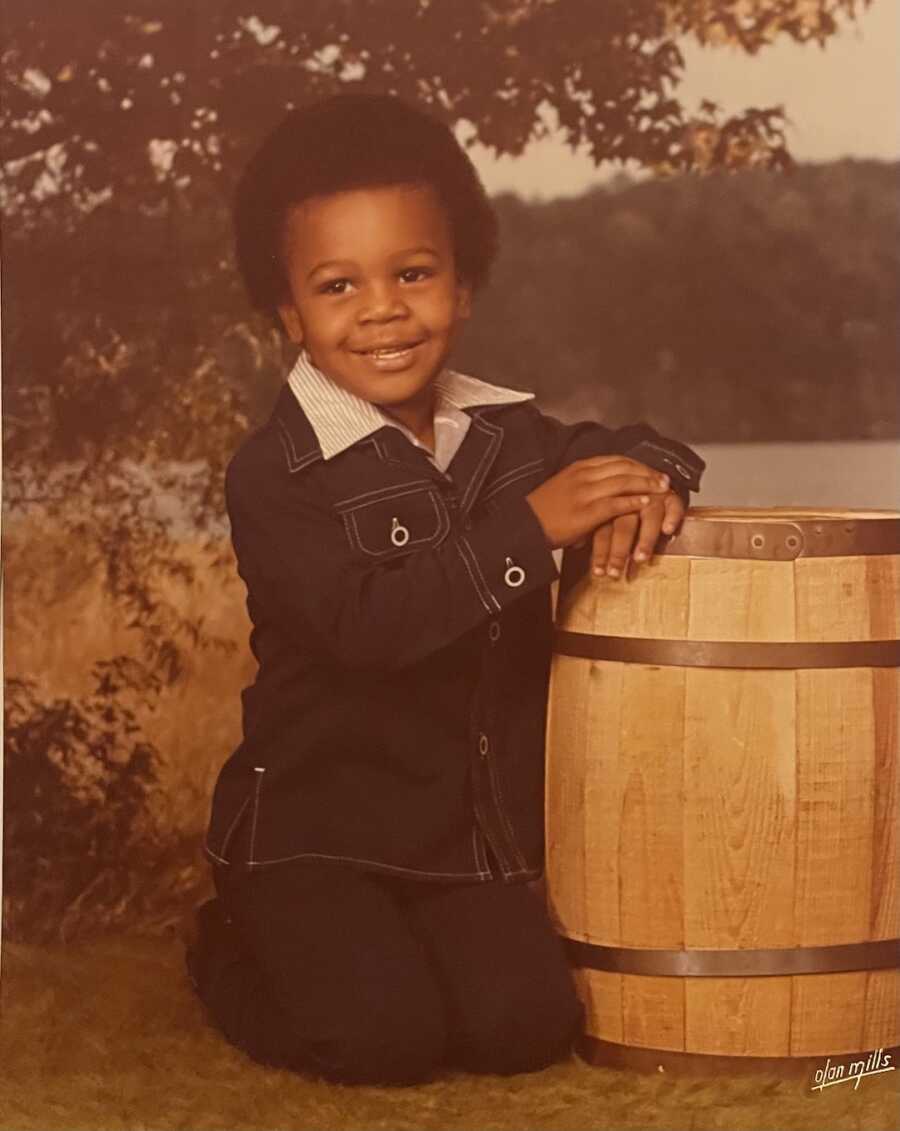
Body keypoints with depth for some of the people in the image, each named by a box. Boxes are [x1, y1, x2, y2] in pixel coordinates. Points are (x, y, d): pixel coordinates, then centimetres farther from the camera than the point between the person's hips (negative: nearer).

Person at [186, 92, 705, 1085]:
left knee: (525, 1024, -13)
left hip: (476, 827, 5)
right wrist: (531, 529, -31)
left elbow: (624, 449, 20)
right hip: (314, 826, -5)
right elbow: (364, 625, -26)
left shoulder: (508, 437, 5)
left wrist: (649, 485, -7)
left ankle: (392, 951, 18)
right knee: (384, 1035, -20)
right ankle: (230, 954, 11)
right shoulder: (275, 474, -13)